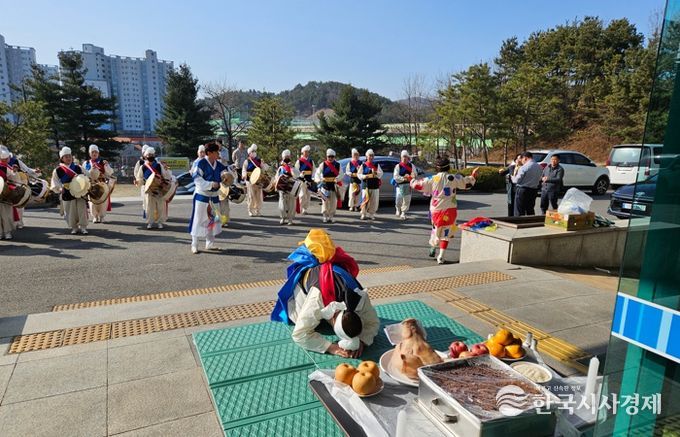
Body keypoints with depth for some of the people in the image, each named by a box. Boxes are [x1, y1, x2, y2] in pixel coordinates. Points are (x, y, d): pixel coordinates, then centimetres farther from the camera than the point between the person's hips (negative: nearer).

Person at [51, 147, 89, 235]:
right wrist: (60, 189, -12)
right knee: (71, 213, 2)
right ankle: (74, 227, 17)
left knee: (82, 210, -3)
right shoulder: (58, 170, 2)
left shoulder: (77, 167, 8)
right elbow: (55, 183, 4)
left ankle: (83, 227, 6)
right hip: (67, 195, -1)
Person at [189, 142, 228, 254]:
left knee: (213, 220, 12)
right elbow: (197, 179, -19)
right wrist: (211, 184, -28)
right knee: (199, 220, -2)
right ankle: (194, 245, 8)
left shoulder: (219, 165, 6)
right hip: (202, 196, -6)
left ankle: (210, 244, 25)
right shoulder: (201, 163, -13)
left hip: (214, 197, 7)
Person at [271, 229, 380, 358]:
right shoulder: (317, 300, -45)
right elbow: (300, 334, -40)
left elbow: (373, 323, -21)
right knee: (300, 318, -1)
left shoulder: (360, 298, -35)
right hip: (306, 273, -3)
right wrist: (331, 347, -48)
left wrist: (362, 341, -41)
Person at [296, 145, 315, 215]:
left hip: (309, 181, 4)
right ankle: (301, 210, 1)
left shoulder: (311, 161, 13)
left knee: (308, 196, 6)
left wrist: (312, 179, -3)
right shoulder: (299, 161, 0)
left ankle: (305, 209, 15)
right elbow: (296, 171, -3)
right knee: (302, 195, -6)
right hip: (302, 180, -4)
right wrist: (301, 175, -19)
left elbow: (313, 170, 10)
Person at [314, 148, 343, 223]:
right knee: (325, 202, -2)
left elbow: (340, 174, -2)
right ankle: (325, 217, 8)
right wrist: (319, 181, -23)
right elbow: (317, 174, -6)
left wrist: (337, 179, -23)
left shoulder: (338, 165, 5)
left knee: (333, 202, 2)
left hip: (334, 186, 2)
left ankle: (331, 217, 13)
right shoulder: (323, 165, 1)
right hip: (325, 185, -1)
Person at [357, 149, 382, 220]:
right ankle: (363, 214, 9)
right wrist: (364, 176, -14)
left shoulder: (377, 165, 10)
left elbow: (381, 174, 2)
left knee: (374, 201, 2)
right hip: (365, 185, -2)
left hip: (375, 186, 2)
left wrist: (376, 173, -18)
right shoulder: (363, 165, 6)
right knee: (365, 200, -3)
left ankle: (371, 214, 14)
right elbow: (359, 174, 5)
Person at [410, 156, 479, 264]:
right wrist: (473, 176, 23)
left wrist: (412, 181, 22)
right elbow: (467, 182, 3)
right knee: (446, 233, 6)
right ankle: (441, 256, 2)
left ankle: (433, 247, 39)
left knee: (436, 228, 25)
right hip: (450, 210, -1)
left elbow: (418, 185, 0)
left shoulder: (432, 179, -5)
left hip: (435, 210, 1)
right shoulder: (453, 178, -7)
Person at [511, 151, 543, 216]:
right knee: (530, 211, 15)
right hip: (534, 190, 7)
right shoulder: (539, 167, 6)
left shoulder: (524, 167, -15)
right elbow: (539, 180, 9)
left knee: (519, 212, -1)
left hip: (522, 190, -7)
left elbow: (517, 180, -12)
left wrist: (513, 177, 8)